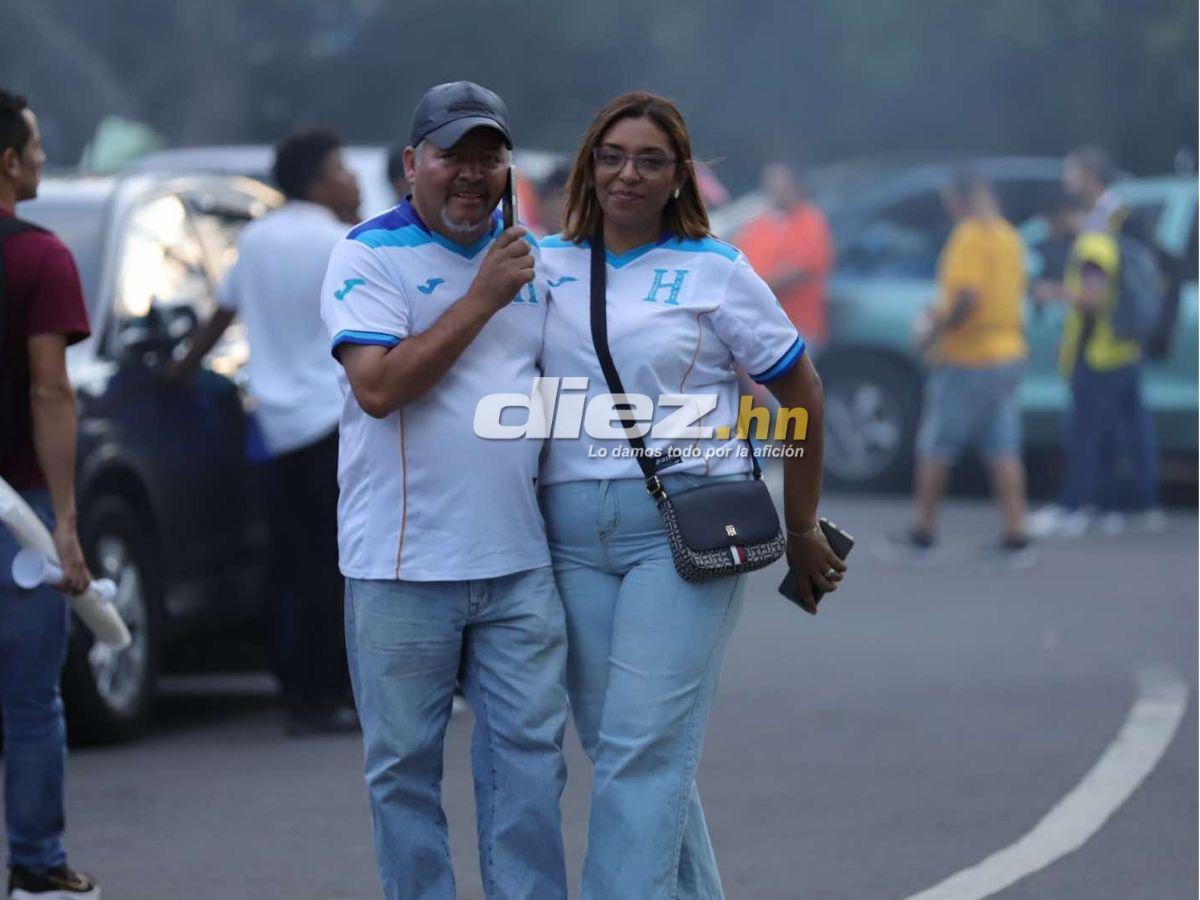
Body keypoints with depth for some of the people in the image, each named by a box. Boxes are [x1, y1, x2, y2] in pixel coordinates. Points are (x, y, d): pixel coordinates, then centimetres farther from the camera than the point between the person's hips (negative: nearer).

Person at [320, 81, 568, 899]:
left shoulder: (532, 257, 13)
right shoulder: (370, 255, -5)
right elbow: (378, 386, -18)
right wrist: (483, 298, -15)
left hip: (519, 561, 4)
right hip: (404, 563, -4)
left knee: (528, 758, 3)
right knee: (405, 766, 4)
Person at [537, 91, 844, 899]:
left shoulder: (715, 272, 2)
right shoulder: (545, 264, 10)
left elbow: (800, 388, 10)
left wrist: (801, 529, 12)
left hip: (684, 527, -4)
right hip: (571, 529, 4)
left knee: (643, 752, -12)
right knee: (616, 749, 7)